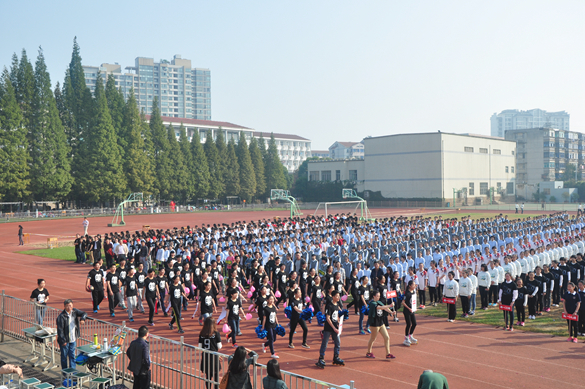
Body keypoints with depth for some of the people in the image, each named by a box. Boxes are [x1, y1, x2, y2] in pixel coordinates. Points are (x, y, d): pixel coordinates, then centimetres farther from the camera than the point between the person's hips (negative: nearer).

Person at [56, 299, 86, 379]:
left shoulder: (74, 311, -1)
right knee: (64, 356, 8)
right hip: (65, 340, -5)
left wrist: (82, 319, -23)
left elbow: (84, 314, 1)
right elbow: (60, 330, -15)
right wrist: (63, 341, -15)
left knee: (72, 356, 12)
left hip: (73, 339, 5)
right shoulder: (61, 316, -17)